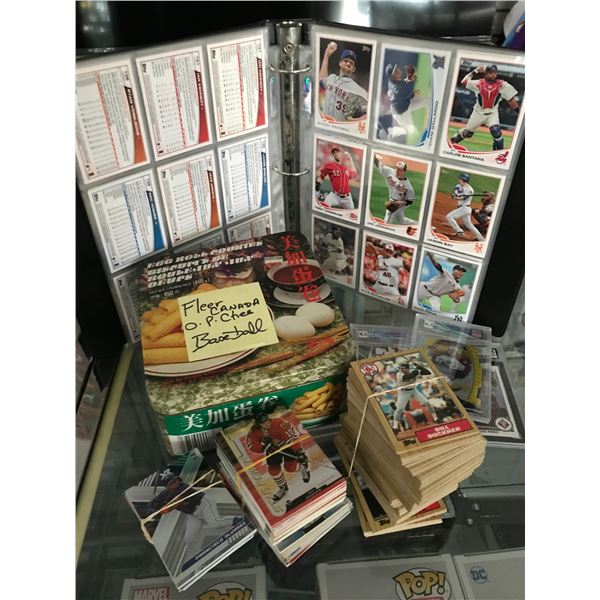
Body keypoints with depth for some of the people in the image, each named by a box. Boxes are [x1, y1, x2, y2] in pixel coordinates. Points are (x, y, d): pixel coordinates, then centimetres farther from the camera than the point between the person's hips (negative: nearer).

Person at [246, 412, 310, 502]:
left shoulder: (279, 424, -39)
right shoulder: (254, 431, -25)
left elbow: (293, 436, -38)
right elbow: (251, 445, -18)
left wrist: (299, 452, -40)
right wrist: (264, 447, -33)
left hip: (287, 444, -4)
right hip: (272, 448, 4)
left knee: (290, 467, -13)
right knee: (273, 469, -1)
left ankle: (303, 466, 24)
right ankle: (283, 488, 30)